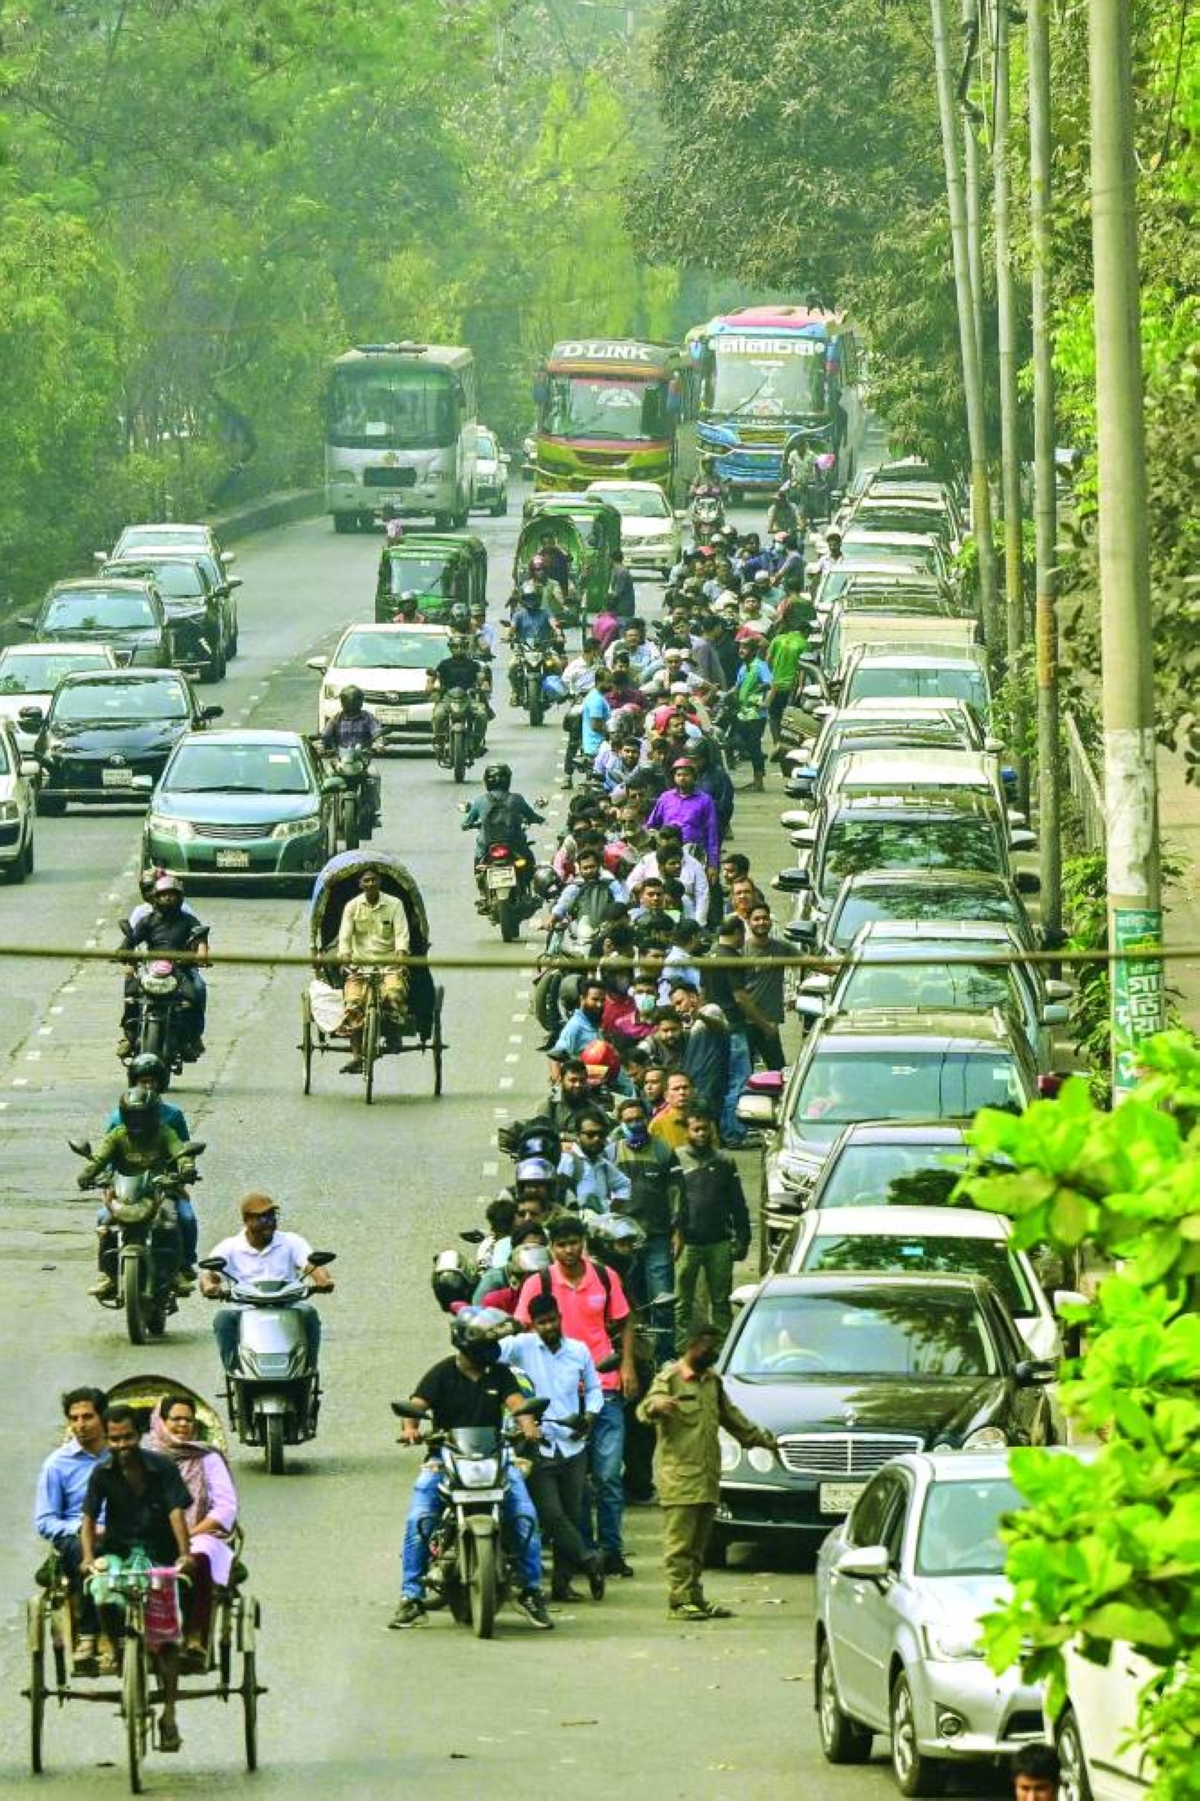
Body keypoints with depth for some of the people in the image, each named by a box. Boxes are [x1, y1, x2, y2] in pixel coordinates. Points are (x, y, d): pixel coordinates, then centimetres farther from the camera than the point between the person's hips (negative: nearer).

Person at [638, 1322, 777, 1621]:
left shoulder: (712, 1381, 20)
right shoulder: (669, 1378, -3)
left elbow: (730, 1416, 32)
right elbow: (646, 1409, -18)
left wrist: (762, 1439, 35)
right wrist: (655, 1406, -41)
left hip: (707, 1477, 7)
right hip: (678, 1477, -7)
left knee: (698, 1545, 9)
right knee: (679, 1544, -8)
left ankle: (695, 1598, 12)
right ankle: (680, 1601, -9)